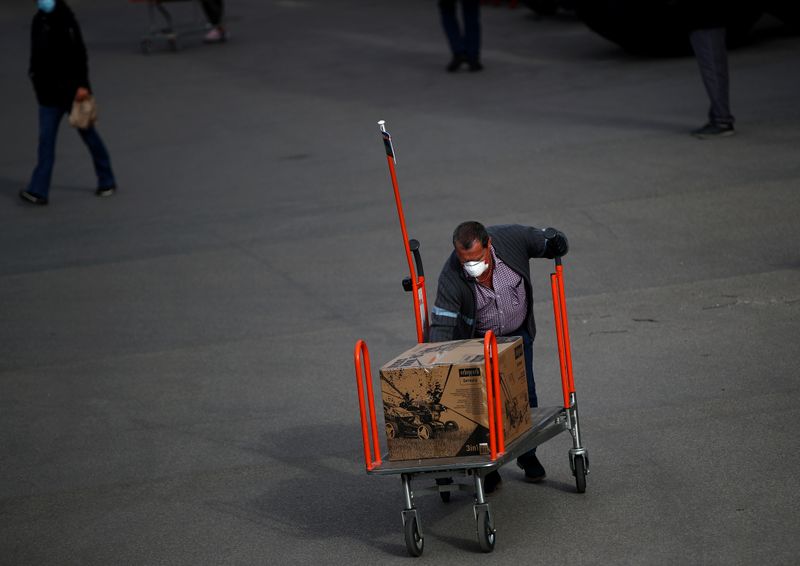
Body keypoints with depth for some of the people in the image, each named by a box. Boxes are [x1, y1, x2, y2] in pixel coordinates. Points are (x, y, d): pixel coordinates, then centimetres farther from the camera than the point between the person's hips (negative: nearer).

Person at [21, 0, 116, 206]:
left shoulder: (64, 17, -13)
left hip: (71, 88, -5)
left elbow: (79, 52, -16)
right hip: (49, 90, 5)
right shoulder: (39, 20, 5)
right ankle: (38, 191, -3)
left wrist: (82, 84, -20)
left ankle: (107, 181, 23)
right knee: (46, 138, 0)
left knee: (87, 132, 8)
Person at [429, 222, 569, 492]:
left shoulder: (512, 238, -28)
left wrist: (556, 242, -31)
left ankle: (528, 455, 23)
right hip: (477, 339, -2)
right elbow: (441, 325, -31)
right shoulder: (451, 278, -32)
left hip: (517, 332, 2)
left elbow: (547, 240, -8)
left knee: (524, 393, 1)